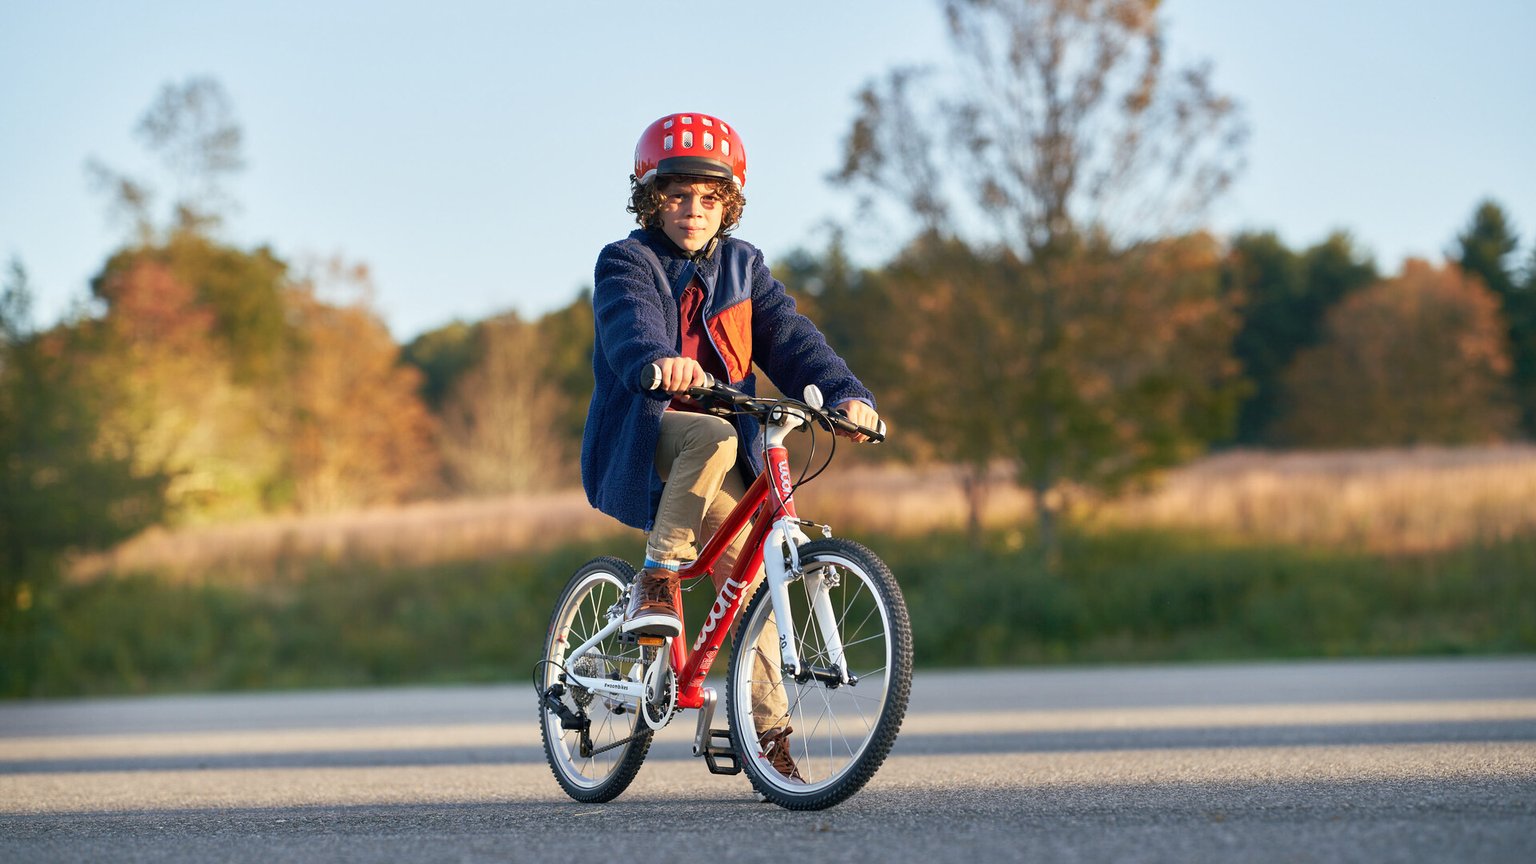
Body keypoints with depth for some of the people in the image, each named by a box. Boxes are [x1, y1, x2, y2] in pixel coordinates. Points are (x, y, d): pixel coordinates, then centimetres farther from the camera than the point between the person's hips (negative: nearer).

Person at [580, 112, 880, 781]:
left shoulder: (743, 268, 11)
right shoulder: (626, 263, -3)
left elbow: (789, 337, -2)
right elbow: (629, 322, -26)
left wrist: (844, 392, -21)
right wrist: (659, 360, -51)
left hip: (719, 456, 4)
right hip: (638, 443, -4)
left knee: (747, 570, -8)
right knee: (713, 435, -35)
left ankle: (767, 731, -1)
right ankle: (657, 576, -22)